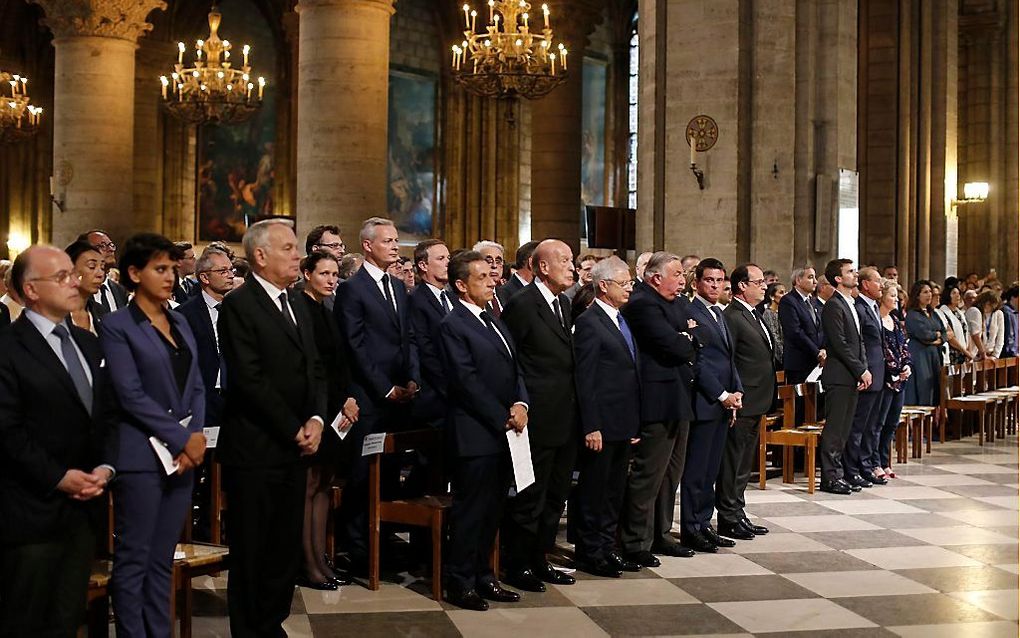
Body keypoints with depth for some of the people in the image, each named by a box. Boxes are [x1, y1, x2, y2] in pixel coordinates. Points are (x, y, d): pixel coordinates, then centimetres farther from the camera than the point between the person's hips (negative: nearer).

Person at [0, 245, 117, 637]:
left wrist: (106, 466, -2)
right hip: (34, 510, -6)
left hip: (86, 504, 7)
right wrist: (57, 477, -16)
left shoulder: (88, 344, 14)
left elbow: (107, 413, 14)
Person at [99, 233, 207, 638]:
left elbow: (196, 387, 13)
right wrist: (181, 439, -14)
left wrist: (196, 435, -4)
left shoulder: (180, 323, 15)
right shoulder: (117, 326, -5)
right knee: (133, 561, 0)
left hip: (183, 455, 6)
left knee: (162, 560, 11)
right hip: (142, 457, -6)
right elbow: (131, 395, -13)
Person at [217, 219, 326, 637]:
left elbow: (314, 370, 14)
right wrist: (294, 430, -13)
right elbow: (250, 379, -17)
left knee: (286, 549, 11)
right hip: (255, 448, -7)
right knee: (251, 552, 4)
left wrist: (316, 419, -4)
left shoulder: (298, 308, 16)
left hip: (294, 448, 7)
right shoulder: (238, 305, -10)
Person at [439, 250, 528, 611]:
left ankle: (482, 576, 23)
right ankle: (459, 583, 8)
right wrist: (503, 419, -13)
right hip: (475, 434, -8)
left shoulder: (493, 322, 18)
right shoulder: (453, 325, -10)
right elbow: (468, 382, -15)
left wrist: (520, 404, -3)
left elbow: (515, 369, 15)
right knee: (470, 510, -1)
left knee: (492, 509, 13)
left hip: (503, 432, 8)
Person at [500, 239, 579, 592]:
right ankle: (517, 566, 12)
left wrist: (575, 410, 13)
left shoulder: (564, 304, 14)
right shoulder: (521, 305, -13)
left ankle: (539, 561, 26)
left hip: (565, 421, 9)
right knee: (530, 497, 0)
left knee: (555, 497, 15)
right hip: (537, 420, -8)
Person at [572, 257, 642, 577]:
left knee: (615, 490, 15)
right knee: (594, 489, 2)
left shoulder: (621, 320, 13)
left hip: (624, 423, 9)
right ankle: (590, 552, 12)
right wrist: (591, 427, -19)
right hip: (602, 424, -9)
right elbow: (585, 379, -16)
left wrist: (635, 420, 12)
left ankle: (607, 547, 26)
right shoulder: (589, 322, -13)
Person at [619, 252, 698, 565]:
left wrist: (685, 339, -10)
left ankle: (661, 535, 29)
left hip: (678, 400, 10)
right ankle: (635, 544, 4)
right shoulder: (642, 304, -17)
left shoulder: (679, 304, 14)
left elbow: (691, 345, 11)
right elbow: (677, 347, -23)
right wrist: (688, 342, -2)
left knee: (671, 472, 18)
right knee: (648, 476, -4)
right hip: (658, 402, -10)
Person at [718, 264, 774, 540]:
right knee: (732, 463, -2)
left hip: (756, 403, 10)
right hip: (740, 404, -10)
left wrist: (767, 400, 18)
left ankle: (738, 515, 25)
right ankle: (729, 519, 5)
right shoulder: (731, 317, -15)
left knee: (743, 465, 16)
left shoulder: (755, 316, 16)